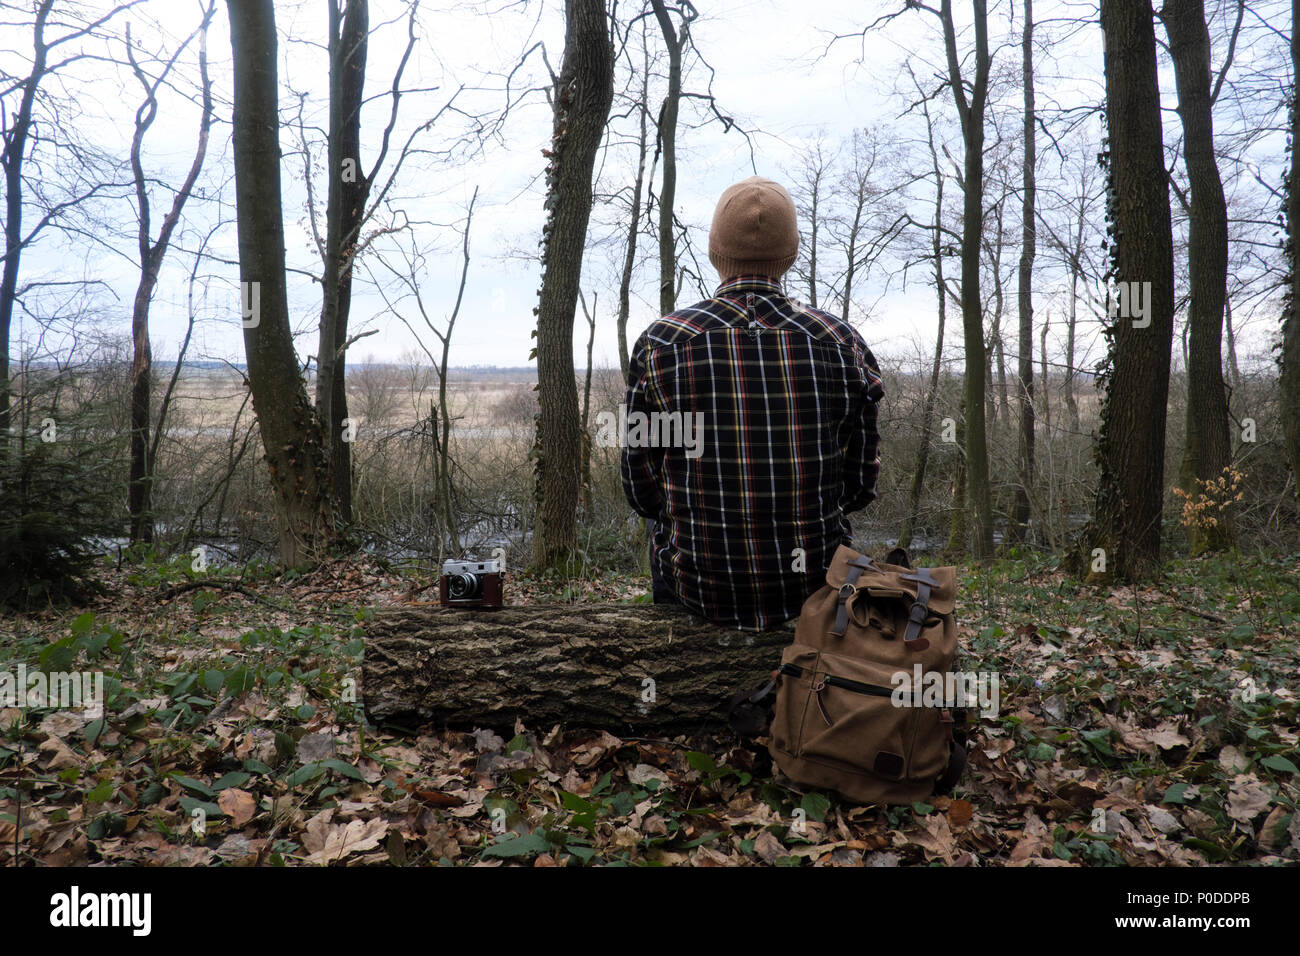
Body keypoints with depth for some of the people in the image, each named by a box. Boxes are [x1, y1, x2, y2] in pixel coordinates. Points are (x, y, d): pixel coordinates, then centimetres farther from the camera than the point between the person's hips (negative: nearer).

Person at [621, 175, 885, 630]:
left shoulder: (660, 342, -9)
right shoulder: (841, 341, -7)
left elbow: (642, 491, -3)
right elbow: (860, 483, 1)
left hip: (700, 591, -1)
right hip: (815, 587, 1)